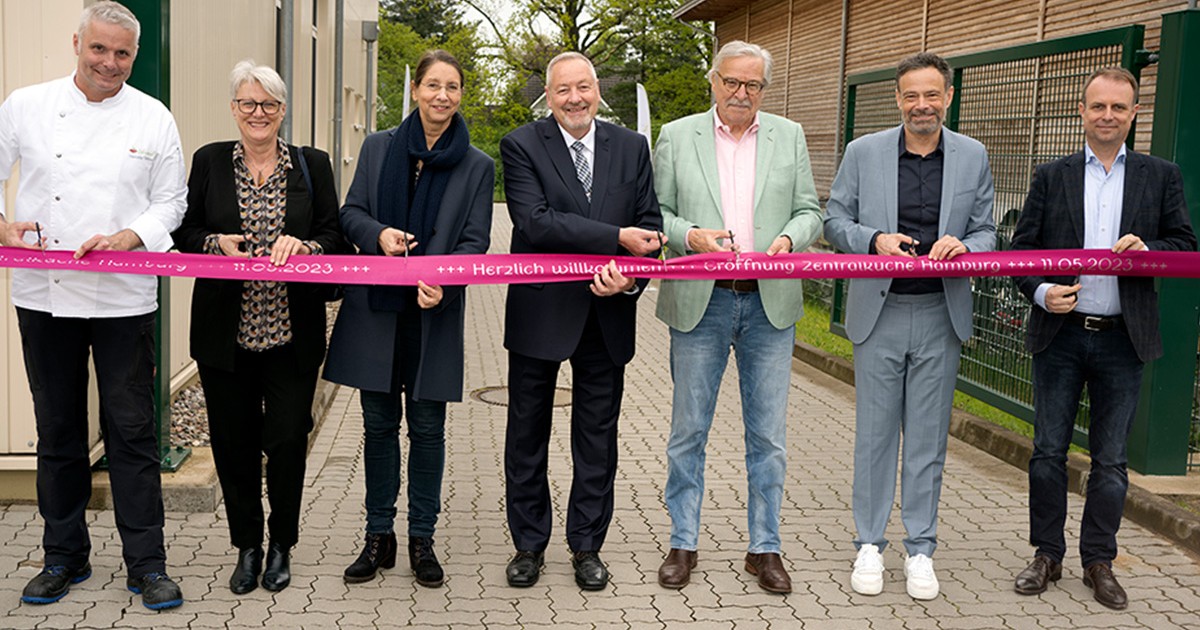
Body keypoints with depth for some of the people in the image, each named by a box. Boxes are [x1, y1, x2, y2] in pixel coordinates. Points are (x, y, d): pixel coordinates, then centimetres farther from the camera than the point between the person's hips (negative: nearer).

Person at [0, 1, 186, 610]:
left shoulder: (153, 118, 2)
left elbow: (172, 200, 5)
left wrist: (129, 236, -12)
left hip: (124, 300, -1)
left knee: (131, 432, 1)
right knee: (58, 430, 11)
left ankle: (146, 564, 11)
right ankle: (64, 556, 25)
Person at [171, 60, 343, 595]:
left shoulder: (312, 165, 5)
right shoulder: (209, 161, 6)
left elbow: (334, 237, 3)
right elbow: (184, 234, 8)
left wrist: (303, 246, -17)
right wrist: (217, 244, -11)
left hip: (291, 332, -1)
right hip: (225, 331, 1)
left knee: (287, 441, 1)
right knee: (234, 442, 6)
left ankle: (281, 546, 21)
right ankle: (247, 546, 24)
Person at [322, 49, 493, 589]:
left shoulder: (477, 166, 3)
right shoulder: (378, 148, 8)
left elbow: (475, 241, -2)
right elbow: (351, 214, 8)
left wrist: (441, 280, -20)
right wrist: (378, 234, -15)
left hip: (435, 312, -1)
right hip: (375, 308, 2)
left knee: (427, 428, 4)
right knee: (379, 424, 8)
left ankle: (422, 539, 17)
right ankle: (379, 537, 20)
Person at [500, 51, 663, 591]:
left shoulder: (631, 148, 5)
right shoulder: (521, 146, -6)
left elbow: (649, 224, 2)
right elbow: (535, 222, -19)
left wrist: (630, 275, -19)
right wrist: (615, 237, -23)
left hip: (607, 317, 3)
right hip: (540, 312, -2)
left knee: (598, 438, 11)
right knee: (527, 435, 10)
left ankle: (587, 545, 26)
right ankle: (529, 544, 26)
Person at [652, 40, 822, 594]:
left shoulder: (789, 136, 10)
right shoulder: (676, 137, 5)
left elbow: (809, 211, 10)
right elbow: (655, 213, 4)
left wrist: (788, 239, -11)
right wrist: (691, 236, -15)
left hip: (770, 304, 1)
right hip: (700, 302, -1)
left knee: (768, 435, 7)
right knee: (689, 430, 7)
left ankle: (764, 548, 20)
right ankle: (682, 544, 20)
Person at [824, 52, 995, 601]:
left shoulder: (972, 157, 5)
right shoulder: (863, 153, 1)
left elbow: (986, 232, 7)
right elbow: (835, 221, 4)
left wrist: (963, 246, -16)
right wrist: (874, 240, -15)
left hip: (941, 315, 1)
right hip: (879, 312, -1)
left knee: (928, 438, 8)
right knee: (875, 433, 7)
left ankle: (920, 549, 20)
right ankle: (870, 544, 20)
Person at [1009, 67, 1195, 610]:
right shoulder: (1051, 177, 5)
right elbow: (1021, 248, 3)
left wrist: (1149, 251, -17)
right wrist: (1041, 292, -15)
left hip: (1123, 339, 0)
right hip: (1060, 335, 0)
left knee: (1110, 458, 7)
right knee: (1048, 451, 7)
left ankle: (1099, 562, 20)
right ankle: (1047, 555, 20)